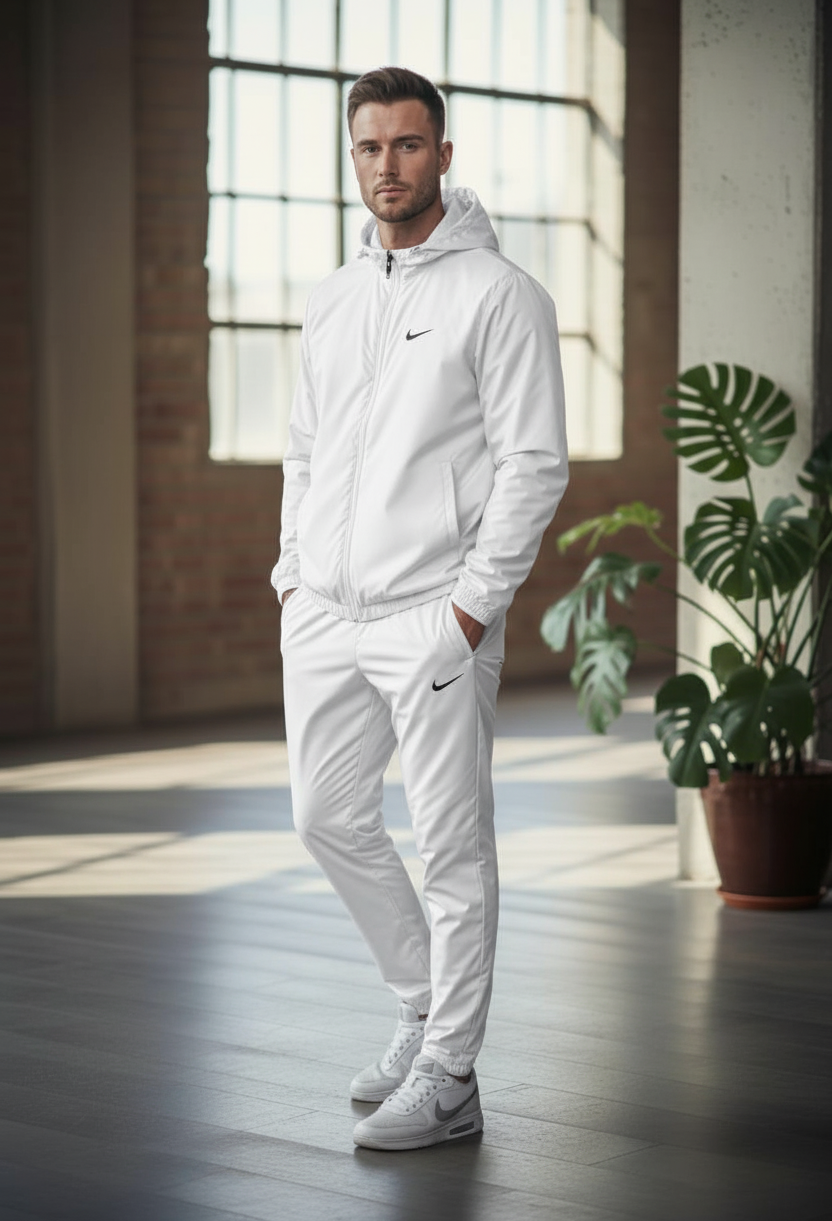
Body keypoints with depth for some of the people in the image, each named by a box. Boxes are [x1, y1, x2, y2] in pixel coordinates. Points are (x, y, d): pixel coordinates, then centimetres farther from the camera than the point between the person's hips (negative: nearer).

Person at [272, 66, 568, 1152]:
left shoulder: (499, 293, -6)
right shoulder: (333, 298, 15)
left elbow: (534, 464, -10)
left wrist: (473, 603, -15)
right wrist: (293, 572, 11)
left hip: (434, 619, -7)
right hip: (322, 614, 7)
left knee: (453, 847, -2)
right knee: (329, 819, 11)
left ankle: (448, 1079, 5)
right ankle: (427, 1003, 29)